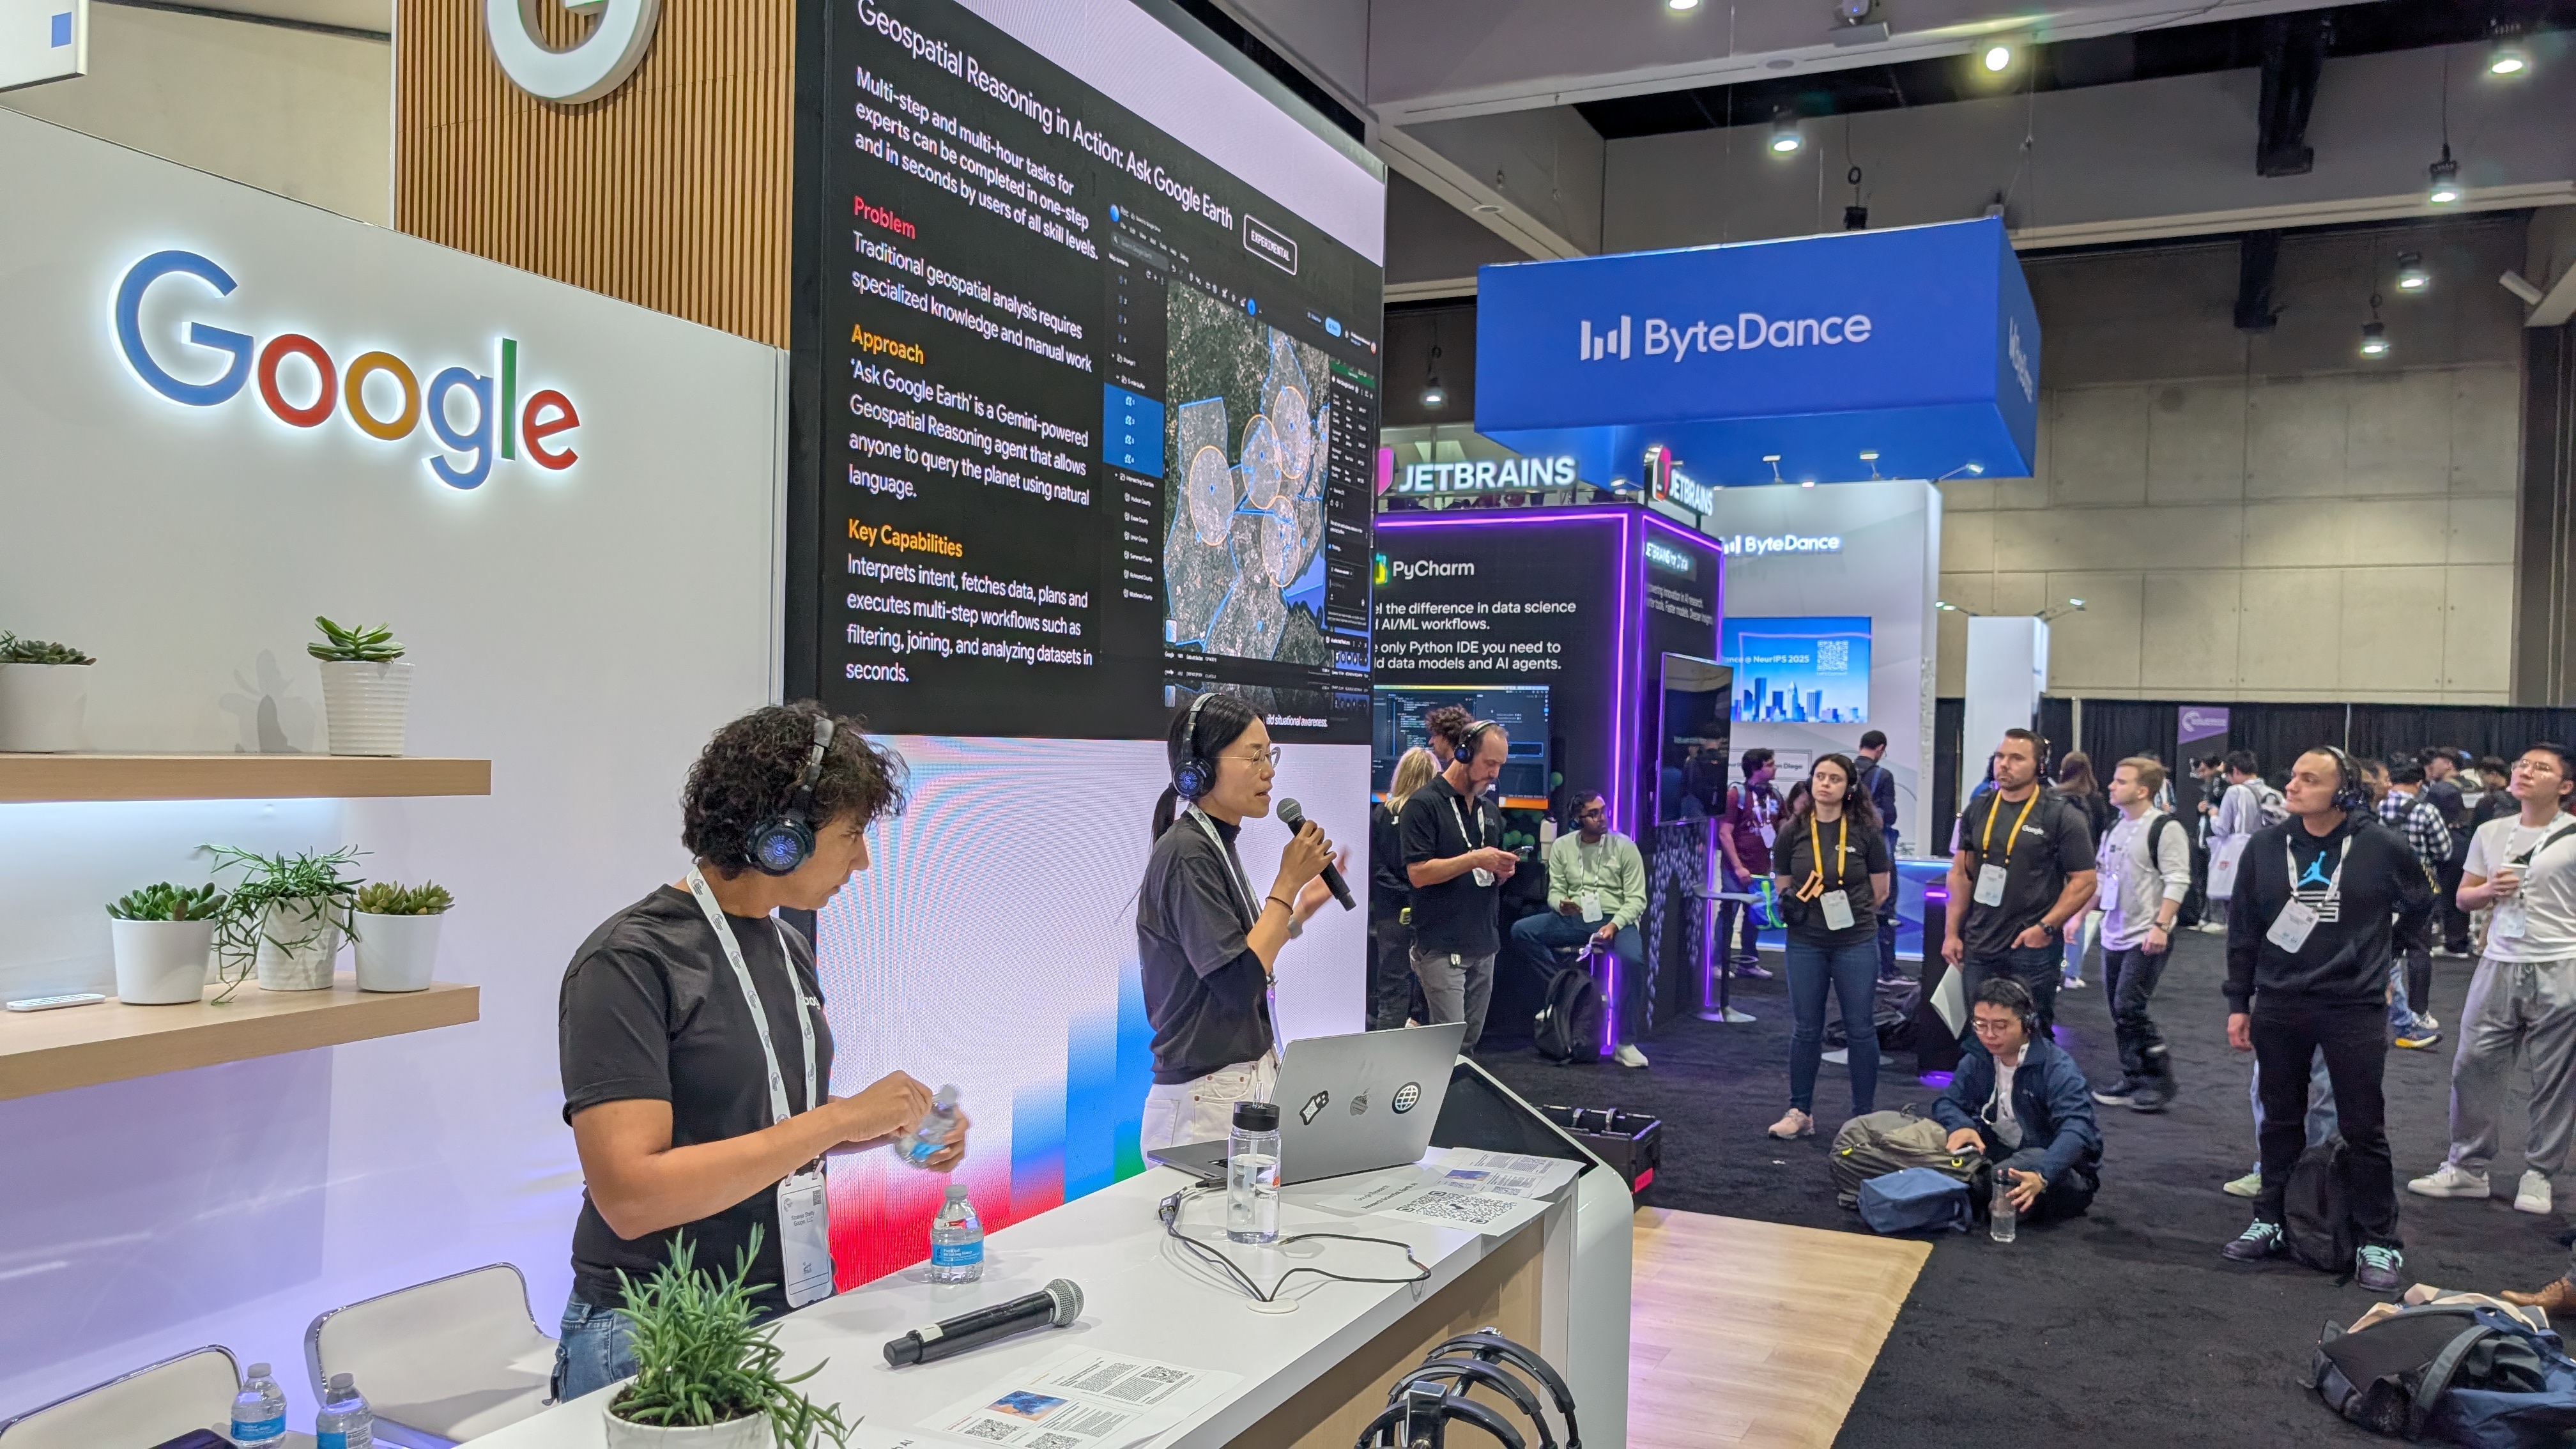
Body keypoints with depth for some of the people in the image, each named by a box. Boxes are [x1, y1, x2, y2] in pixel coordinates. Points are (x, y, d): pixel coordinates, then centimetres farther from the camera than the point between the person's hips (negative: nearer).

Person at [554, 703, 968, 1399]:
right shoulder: (628, 963, -17)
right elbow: (629, 1196, -25)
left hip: (794, 1310, 7)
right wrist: (838, 1119, -25)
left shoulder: (789, 949, 6)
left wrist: (890, 1125, 0)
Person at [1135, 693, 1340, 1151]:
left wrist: (1303, 908, 7)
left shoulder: (1217, 846, 11)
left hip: (1251, 1076, 9)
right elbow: (1239, 985, -23)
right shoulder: (1186, 855, -17)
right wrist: (1288, 882, -17)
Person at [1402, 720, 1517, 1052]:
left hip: (1484, 944, 7)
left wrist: (1504, 870, 0)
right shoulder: (1424, 804, -8)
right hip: (1442, 947, -7)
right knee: (1450, 1045, -9)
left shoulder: (1490, 810, 16)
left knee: (1470, 1042, 9)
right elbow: (1418, 873, -16)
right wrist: (1475, 859, -20)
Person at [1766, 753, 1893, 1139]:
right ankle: (1800, 1111, 19)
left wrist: (1849, 915, 6)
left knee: (1860, 1028, 5)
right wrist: (1794, 906, -11)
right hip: (1805, 944, 1)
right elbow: (1782, 889, 8)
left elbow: (1880, 892, 4)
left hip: (1857, 943, -1)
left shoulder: (1866, 831, -3)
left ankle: (1865, 1115, 16)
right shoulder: (1793, 831, 1)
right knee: (1806, 1029, 9)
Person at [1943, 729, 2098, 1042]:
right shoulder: (1978, 810, 7)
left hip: (2031, 949, -4)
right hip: (1978, 947, 5)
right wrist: (1951, 932, 7)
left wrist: (2046, 927, -15)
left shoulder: (2062, 817, -7)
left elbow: (2084, 881, -7)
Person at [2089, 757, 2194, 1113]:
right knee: (2119, 1013, 9)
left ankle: (2160, 1081, 3)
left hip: (2147, 939, -8)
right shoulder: (2115, 829, 14)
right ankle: (2133, 1081, 19)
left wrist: (2160, 926, -23)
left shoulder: (2165, 828, -11)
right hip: (2113, 936, 8)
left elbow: (2177, 882, -17)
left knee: (2129, 1008, -11)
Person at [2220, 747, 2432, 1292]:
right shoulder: (2266, 844, -2)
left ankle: (2379, 1243, 16)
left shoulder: (2380, 846, -9)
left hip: (2354, 1008, -2)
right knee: (2280, 1121, 14)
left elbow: (2419, 905, 11)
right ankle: (2270, 1222, 26)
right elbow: (2243, 927, 4)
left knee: (2364, 1129, 4)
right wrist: (2238, 1003, 4)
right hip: (2278, 1007, 3)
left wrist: (2372, 948, 13)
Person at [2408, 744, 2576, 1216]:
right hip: (2499, 966, 4)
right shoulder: (2490, 833, 8)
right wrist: (2489, 890, -7)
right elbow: (2464, 897, 14)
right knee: (2472, 1065, 4)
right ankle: (2467, 1167, 15)